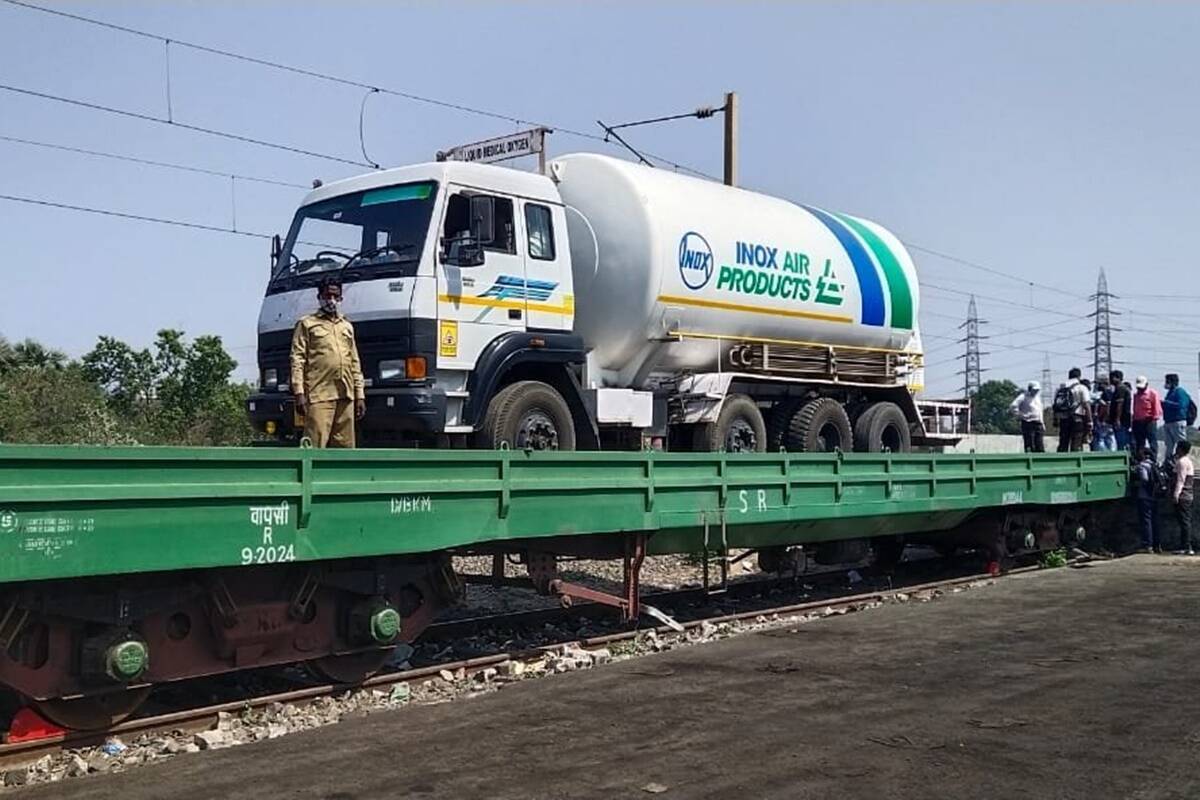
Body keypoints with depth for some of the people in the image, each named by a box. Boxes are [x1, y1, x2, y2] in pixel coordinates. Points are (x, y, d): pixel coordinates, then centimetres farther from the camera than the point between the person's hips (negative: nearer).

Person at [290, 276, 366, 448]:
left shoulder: (347, 326, 23)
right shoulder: (307, 324, 8)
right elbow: (297, 360, 0)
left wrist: (360, 395, 15)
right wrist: (299, 393, -10)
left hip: (346, 397, 5)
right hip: (319, 396, -5)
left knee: (345, 447, 4)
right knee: (315, 447, -12)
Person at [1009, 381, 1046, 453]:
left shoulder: (1038, 397, 18)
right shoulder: (1023, 397, -6)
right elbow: (1013, 407, -16)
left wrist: (1042, 423, 20)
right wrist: (1022, 415, -17)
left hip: (1038, 424, 7)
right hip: (1028, 423, -7)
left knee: (1040, 447, 3)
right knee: (1030, 448, -7)